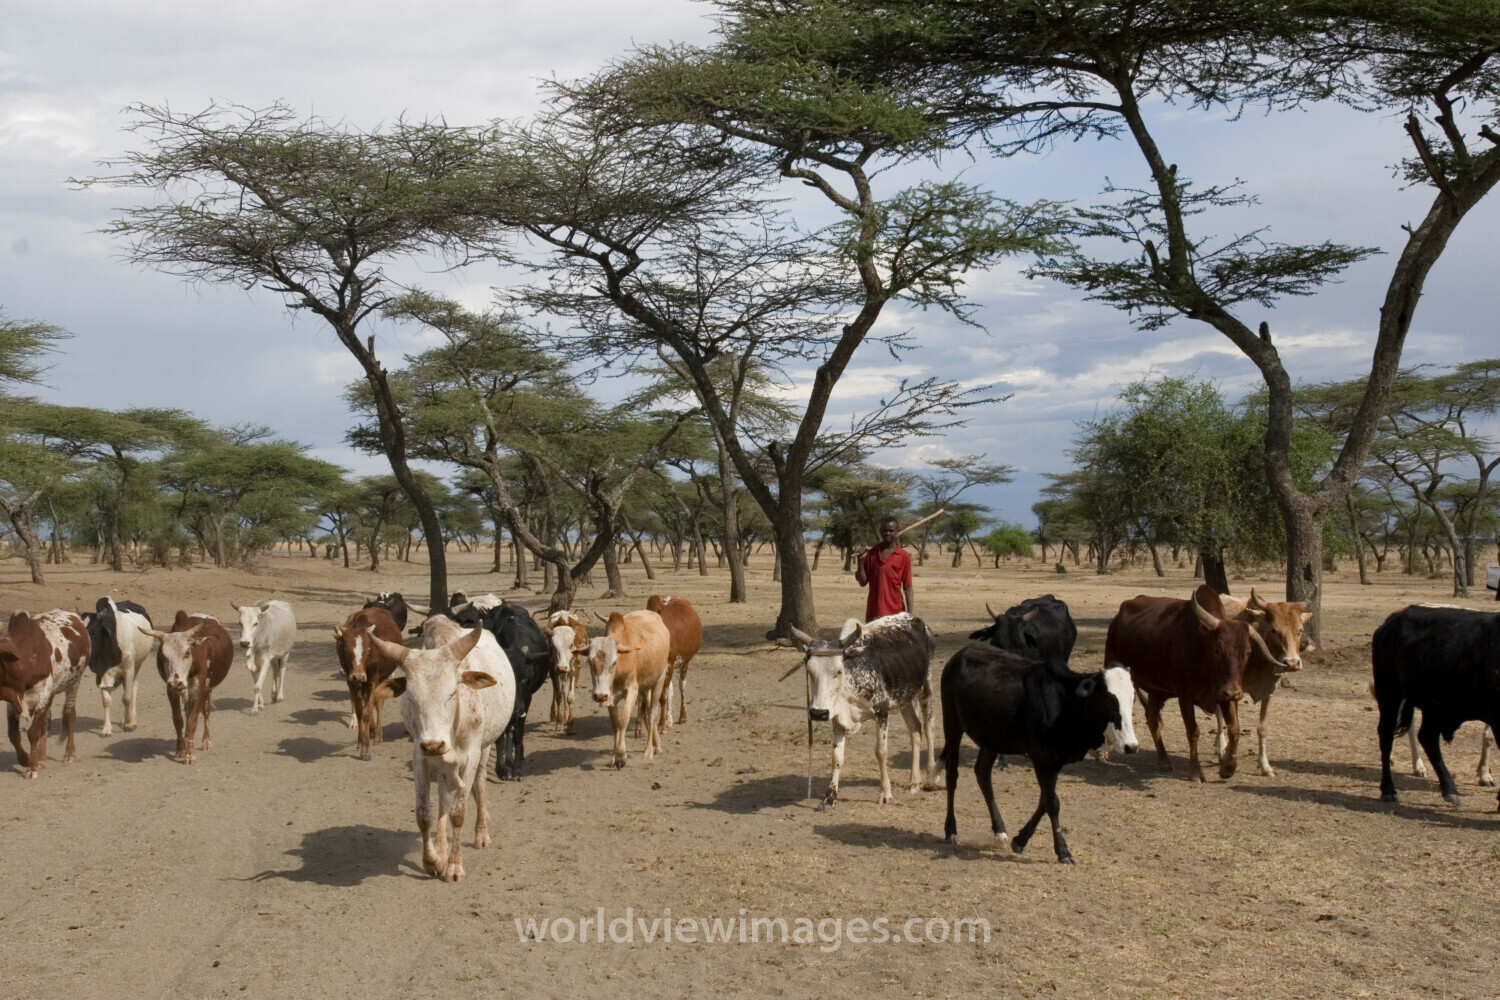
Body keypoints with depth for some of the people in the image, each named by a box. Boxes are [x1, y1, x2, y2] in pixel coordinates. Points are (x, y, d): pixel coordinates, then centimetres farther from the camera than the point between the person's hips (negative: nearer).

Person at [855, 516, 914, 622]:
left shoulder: (904, 557, -1)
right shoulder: (871, 554, 7)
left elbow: (907, 587, -1)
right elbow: (863, 582, 7)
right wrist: (861, 560, -7)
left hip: (895, 613, -3)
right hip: (874, 613, 3)